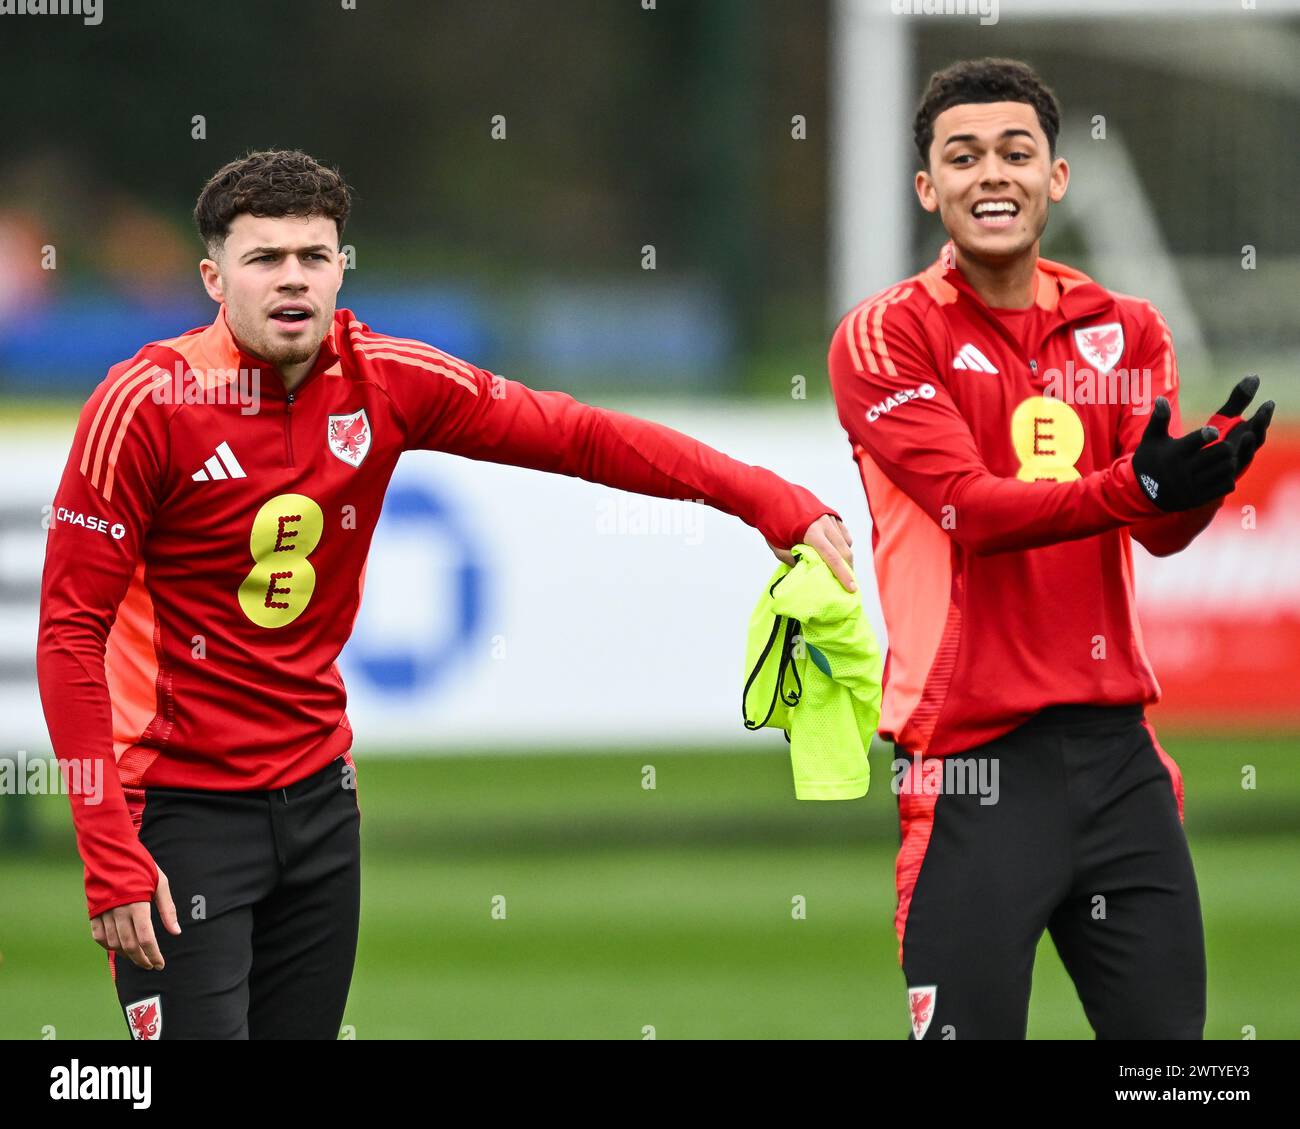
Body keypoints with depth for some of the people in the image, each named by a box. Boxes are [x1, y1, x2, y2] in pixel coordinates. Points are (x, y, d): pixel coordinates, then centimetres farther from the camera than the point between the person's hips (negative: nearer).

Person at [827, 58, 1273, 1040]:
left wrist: (1203, 474, -26)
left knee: (1166, 1024, 4)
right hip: (973, 763, -4)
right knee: (972, 1028, -8)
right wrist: (1134, 488, -31)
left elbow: (1161, 532, -2)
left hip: (1118, 752, 4)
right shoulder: (887, 338, -1)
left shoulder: (1127, 331, 12)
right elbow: (970, 508, -15)